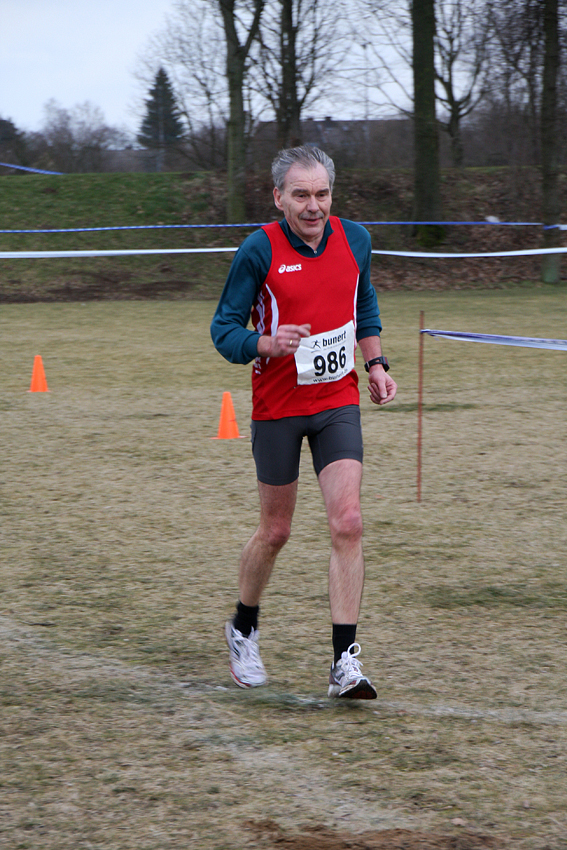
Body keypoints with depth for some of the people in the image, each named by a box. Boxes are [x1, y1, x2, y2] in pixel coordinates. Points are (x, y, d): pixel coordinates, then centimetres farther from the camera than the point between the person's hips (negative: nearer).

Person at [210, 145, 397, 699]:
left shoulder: (354, 240, 0)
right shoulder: (259, 251, -12)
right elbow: (224, 329, -9)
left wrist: (375, 362, 10)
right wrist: (267, 344, -28)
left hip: (338, 403, 2)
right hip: (277, 407, -2)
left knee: (347, 524, -12)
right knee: (275, 532, 8)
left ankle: (344, 664, -11)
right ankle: (243, 630, 35)